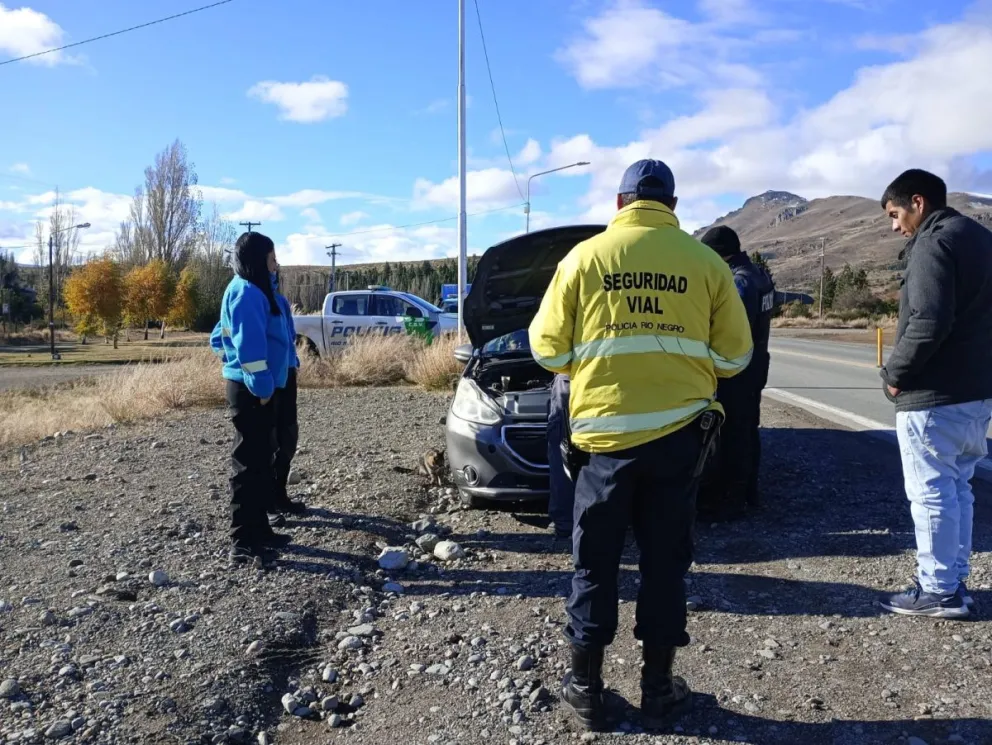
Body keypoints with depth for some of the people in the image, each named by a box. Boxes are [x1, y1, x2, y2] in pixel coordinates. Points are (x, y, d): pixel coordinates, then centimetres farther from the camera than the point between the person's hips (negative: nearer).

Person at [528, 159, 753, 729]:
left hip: (602, 431, 0)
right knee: (666, 560, 13)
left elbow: (548, 349, 2)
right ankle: (659, 688, 23)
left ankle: (587, 688, 22)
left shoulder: (583, 258, -1)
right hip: (679, 430, 1)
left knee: (595, 563, 12)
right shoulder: (705, 262, 1)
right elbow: (733, 355, 5)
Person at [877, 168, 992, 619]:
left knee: (930, 492, -1)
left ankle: (938, 591, 7)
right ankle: (954, 582, 24)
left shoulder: (932, 244, -14)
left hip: (934, 395, -10)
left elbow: (928, 323, -25)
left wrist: (894, 373, -12)